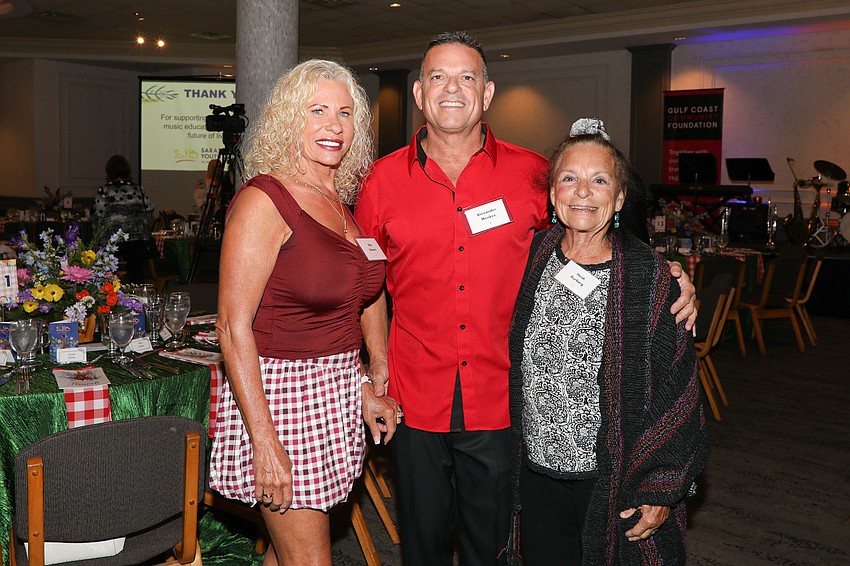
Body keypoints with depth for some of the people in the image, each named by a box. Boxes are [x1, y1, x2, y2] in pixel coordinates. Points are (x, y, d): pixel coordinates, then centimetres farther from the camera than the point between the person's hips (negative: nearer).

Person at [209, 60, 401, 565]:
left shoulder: (341, 202, 11)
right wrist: (264, 441, -20)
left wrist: (363, 391, 13)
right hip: (281, 392, -7)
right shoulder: (264, 201, -13)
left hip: (336, 396, 7)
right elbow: (233, 327, -17)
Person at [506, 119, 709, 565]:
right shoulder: (533, 259, -1)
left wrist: (662, 490, -9)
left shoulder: (648, 277, -12)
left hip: (617, 481, -3)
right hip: (536, 475, 3)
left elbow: (677, 389, -9)